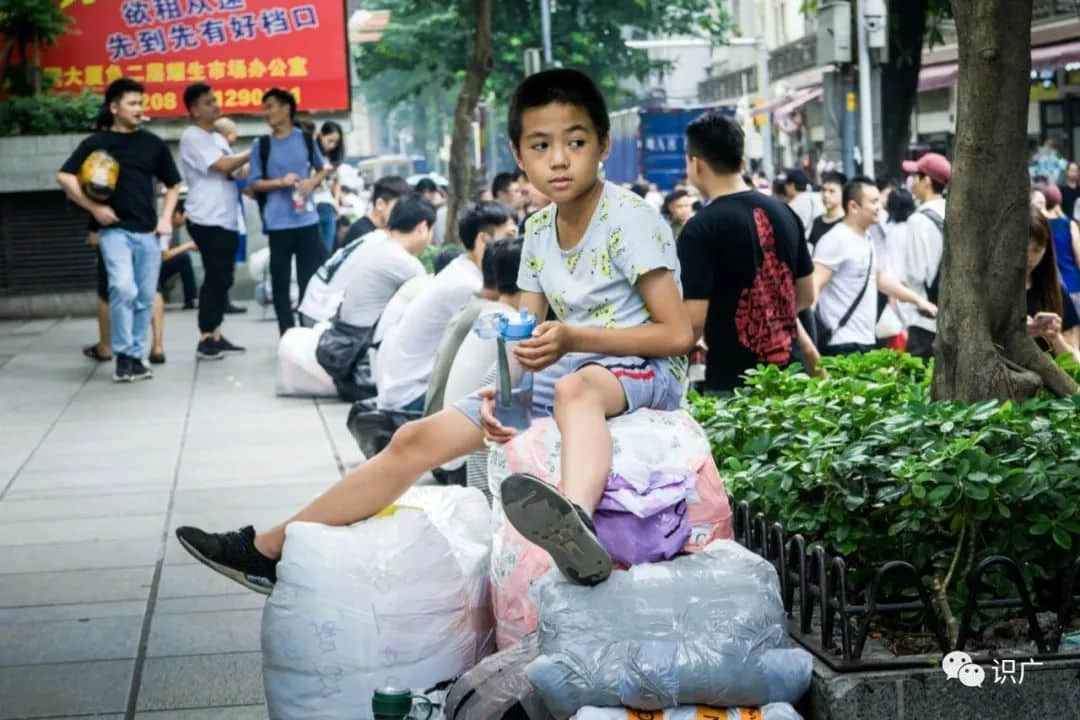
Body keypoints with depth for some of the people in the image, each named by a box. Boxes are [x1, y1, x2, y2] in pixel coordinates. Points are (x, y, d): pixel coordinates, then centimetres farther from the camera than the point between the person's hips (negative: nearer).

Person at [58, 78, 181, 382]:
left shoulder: (153, 144, 9)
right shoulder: (97, 143, 0)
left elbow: (173, 184, 19)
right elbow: (64, 177, -5)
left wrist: (166, 218, 6)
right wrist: (93, 208, -9)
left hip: (147, 232, 4)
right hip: (115, 230, -4)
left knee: (144, 298, 5)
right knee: (123, 289, -21)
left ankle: (136, 356, 17)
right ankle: (123, 355, -7)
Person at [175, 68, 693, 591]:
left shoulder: (631, 221, -12)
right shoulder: (539, 231, 9)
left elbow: (678, 333, -17)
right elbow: (525, 337, 11)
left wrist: (572, 339, -25)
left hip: (642, 372, -7)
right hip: (563, 372, 7)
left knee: (574, 388, -43)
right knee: (418, 439, -3)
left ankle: (576, 519, -75)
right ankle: (269, 551, 4)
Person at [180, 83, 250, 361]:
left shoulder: (218, 138, 19)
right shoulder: (192, 137, -9)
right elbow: (223, 166, -18)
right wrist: (253, 153, -8)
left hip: (227, 220, 9)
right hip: (207, 221, -9)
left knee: (222, 279, 10)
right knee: (214, 279, -9)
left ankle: (216, 336, 15)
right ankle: (204, 340, -6)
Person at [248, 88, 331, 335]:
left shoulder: (306, 139, 5)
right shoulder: (261, 145, 1)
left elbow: (322, 170, 17)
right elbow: (255, 183, 2)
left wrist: (312, 181, -5)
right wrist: (280, 182, -14)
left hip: (307, 219, 1)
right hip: (278, 223, -1)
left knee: (313, 277, 4)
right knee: (280, 280, 3)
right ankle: (288, 336, 9)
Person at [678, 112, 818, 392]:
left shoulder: (701, 229, -14)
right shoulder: (784, 213, 7)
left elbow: (695, 320, -17)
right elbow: (806, 296, 15)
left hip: (732, 380, -6)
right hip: (788, 372, 6)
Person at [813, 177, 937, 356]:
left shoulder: (866, 240, 15)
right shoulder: (835, 240, -13)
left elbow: (879, 277, 29)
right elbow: (814, 285, -20)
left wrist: (918, 300, 33)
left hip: (866, 341, 9)